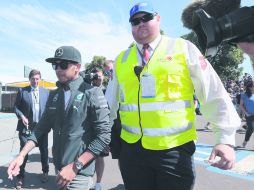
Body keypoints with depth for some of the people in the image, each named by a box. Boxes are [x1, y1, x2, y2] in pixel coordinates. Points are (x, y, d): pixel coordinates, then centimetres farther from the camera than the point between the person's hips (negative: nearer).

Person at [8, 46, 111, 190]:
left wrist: (75, 166, -19)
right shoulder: (54, 95, 4)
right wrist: (22, 155, -2)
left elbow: (104, 136, -17)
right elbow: (43, 126, 9)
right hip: (59, 167, 6)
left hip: (79, 172, -6)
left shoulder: (92, 93, -15)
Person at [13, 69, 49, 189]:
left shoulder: (46, 92, 6)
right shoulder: (22, 91, 2)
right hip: (26, 127, -1)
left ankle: (45, 172, 34)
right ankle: (20, 177, 22)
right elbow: (16, 106, 3)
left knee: (44, 151, 13)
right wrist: (21, 116, -13)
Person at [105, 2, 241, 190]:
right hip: (132, 149, 3)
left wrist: (226, 139, -9)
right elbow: (110, 101, 14)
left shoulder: (184, 48, -1)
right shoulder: (121, 59, 7)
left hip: (175, 149, -2)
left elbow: (214, 94, -3)